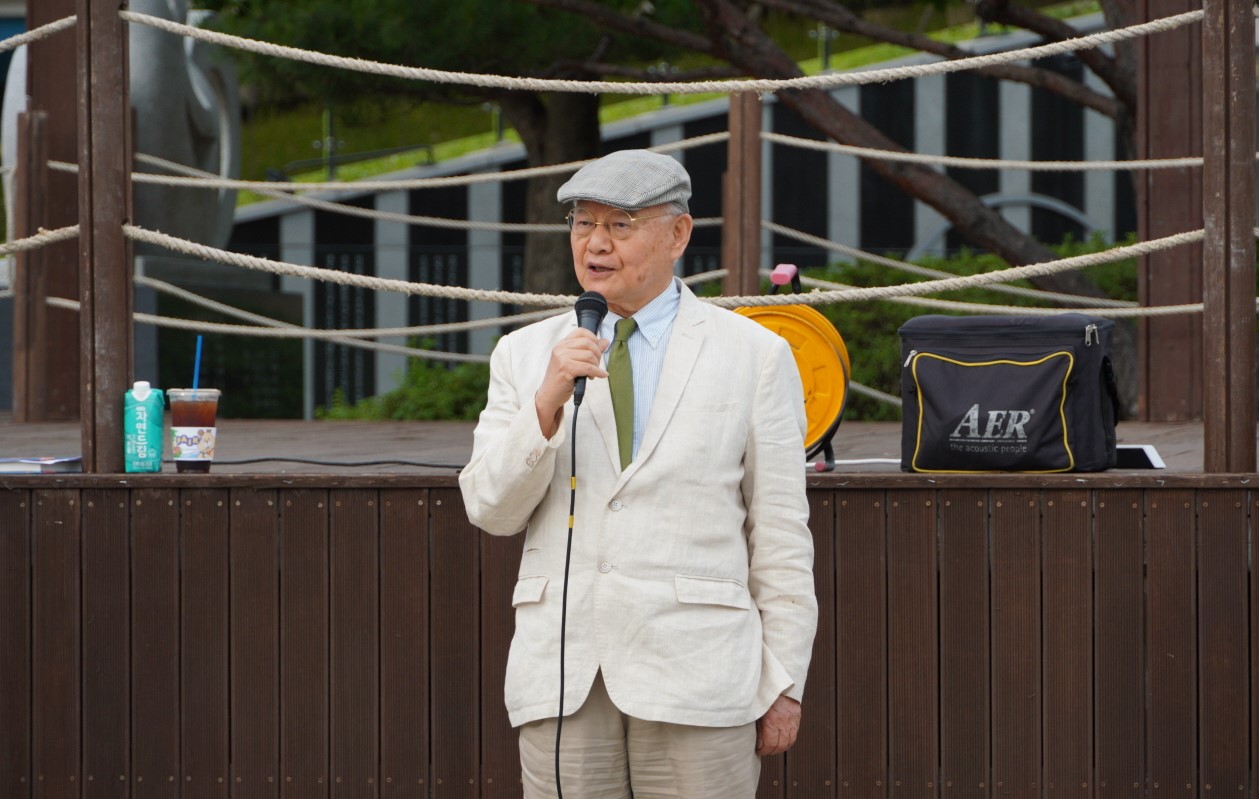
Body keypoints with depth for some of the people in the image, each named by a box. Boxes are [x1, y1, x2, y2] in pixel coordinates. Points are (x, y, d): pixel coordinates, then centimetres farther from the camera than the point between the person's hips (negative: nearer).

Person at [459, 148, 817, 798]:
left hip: (694, 671, -2)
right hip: (562, 672, 2)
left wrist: (784, 684, 0)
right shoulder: (525, 354, 11)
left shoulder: (754, 355, 4)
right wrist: (547, 403, -12)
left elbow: (781, 537, 3)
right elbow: (490, 508, 4)